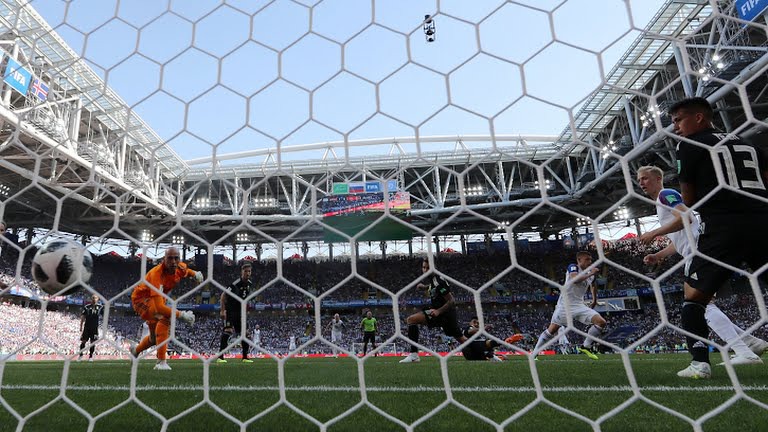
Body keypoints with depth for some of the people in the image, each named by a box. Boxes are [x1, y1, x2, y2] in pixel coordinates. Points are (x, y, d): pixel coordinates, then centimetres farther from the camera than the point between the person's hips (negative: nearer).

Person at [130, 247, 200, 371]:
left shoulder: (180, 268, -17)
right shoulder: (156, 274, -39)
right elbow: (159, 307, -46)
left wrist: (195, 274, -3)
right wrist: (181, 315, -49)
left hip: (157, 299, 8)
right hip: (141, 298, -8)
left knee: (155, 337, 20)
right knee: (165, 318, -36)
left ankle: (136, 350, 54)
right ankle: (161, 362, -32)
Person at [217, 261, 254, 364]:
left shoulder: (250, 284, 2)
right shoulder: (235, 284, -20)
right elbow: (223, 295, -15)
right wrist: (222, 310, -18)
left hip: (240, 312, 7)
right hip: (230, 310, -7)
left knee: (244, 333, 6)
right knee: (227, 331, -18)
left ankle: (245, 357, 13)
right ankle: (220, 357, -14)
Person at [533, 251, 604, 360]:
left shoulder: (590, 273, 11)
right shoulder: (573, 267, -9)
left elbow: (593, 285, 33)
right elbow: (574, 279, -31)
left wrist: (594, 300, 36)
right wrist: (590, 273, -27)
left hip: (579, 306, 6)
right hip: (565, 305, -6)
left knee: (601, 322, -9)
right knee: (552, 329, -4)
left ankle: (585, 347, 5)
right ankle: (534, 353, 6)